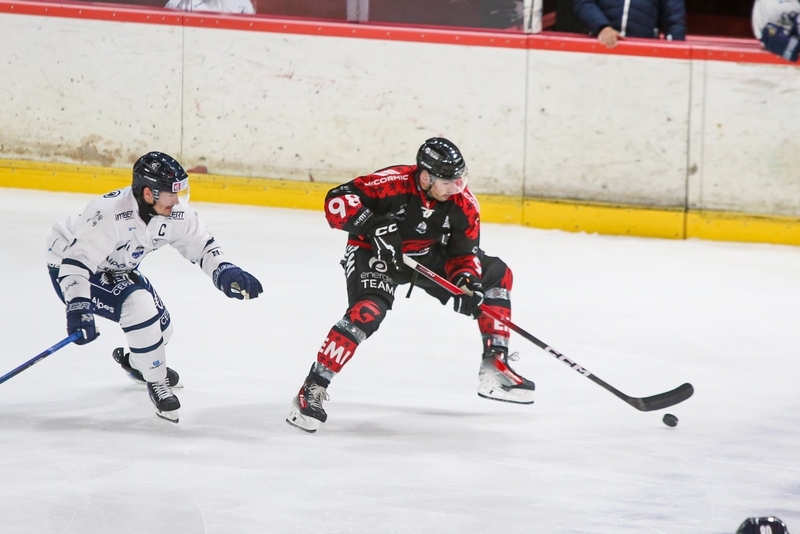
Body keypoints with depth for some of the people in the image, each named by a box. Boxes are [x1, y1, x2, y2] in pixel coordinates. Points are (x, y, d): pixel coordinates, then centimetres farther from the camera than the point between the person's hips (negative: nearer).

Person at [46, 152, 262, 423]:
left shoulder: (175, 212, -16)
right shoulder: (111, 215, -38)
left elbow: (199, 243, -3)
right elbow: (76, 261, -41)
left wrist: (224, 271, -21)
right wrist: (78, 308, -52)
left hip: (117, 269, 8)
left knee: (159, 328, 11)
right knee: (139, 306, -27)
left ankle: (134, 361, 46)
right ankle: (157, 383, -9)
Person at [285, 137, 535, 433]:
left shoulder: (463, 204, -16)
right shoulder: (395, 183, -31)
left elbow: (464, 253, -6)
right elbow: (336, 201, -33)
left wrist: (467, 281, -26)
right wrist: (371, 223, -46)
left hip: (427, 256, 7)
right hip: (375, 252, -7)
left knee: (497, 274, 5)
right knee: (367, 311, -33)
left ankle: (495, 366, 9)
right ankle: (311, 391, -28)